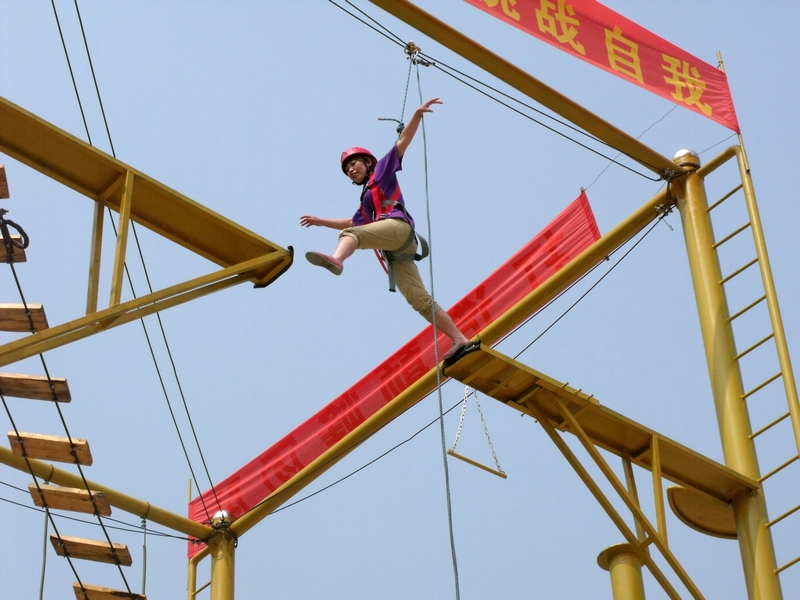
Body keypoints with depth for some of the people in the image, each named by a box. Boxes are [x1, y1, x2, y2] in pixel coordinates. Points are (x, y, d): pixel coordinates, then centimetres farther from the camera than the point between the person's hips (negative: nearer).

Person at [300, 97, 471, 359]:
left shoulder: (383, 171, 21)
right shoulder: (366, 198, 39)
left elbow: (403, 141, 9)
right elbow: (352, 223, 50)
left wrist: (417, 114, -3)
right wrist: (321, 222, 49)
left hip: (398, 226, -7)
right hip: (397, 249, 7)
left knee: (351, 235, -31)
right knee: (420, 300, -6)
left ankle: (336, 259, -66)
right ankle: (460, 339, -14)